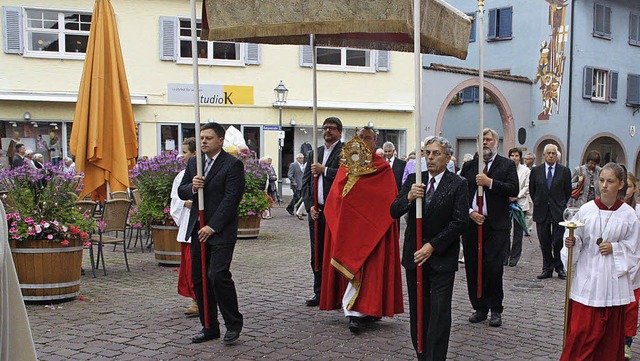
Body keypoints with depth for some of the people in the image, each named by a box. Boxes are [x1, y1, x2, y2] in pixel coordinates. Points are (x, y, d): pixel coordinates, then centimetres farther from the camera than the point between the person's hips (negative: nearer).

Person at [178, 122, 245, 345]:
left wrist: (212, 227, -16)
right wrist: (192, 187, -11)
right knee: (198, 279, 8)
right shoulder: (194, 162, 14)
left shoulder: (233, 164, -7)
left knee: (218, 275, -14)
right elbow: (181, 192, 13)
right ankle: (209, 327, 19)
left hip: (221, 231, -7)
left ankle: (233, 324, 4)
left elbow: (231, 198, -13)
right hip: (198, 229, 7)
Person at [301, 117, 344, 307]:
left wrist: (324, 170, -11)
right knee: (317, 254, 10)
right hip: (316, 211, 6)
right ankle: (319, 293, 20)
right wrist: (310, 205, 2)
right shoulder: (315, 153, 18)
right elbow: (305, 181, 14)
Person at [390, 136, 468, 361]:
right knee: (418, 312, 11)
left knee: (439, 313, -4)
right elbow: (394, 212, -2)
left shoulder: (458, 184, -5)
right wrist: (408, 197, -23)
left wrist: (432, 246, -15)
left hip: (442, 257, -4)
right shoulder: (413, 180, 5)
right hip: (414, 255, 4)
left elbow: (460, 222, -11)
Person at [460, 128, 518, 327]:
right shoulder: (469, 166, 12)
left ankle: (496, 309, 9)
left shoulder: (507, 165, 5)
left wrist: (490, 182, -15)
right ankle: (479, 307, 17)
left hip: (496, 224, -3)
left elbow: (514, 190, -8)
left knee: (493, 267, -6)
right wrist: (469, 212, -6)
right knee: (472, 267, 5)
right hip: (471, 222, 3)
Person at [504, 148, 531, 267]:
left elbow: (527, 187, 2)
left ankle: (514, 258, 12)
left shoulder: (525, 170, 4)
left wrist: (517, 196, -10)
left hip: (520, 203, 0)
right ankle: (504, 257, 8)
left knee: (518, 232, 4)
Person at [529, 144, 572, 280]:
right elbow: (532, 190, 13)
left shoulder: (564, 171, 1)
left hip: (558, 211, -2)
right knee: (544, 242, 6)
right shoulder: (536, 170, 5)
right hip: (541, 211, 2)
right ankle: (547, 268, 14)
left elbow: (568, 191, 8)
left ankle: (560, 268, 14)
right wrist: (538, 203, 11)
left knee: (558, 242, -1)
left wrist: (560, 205, 9)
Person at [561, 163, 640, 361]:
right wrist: (571, 243, -17)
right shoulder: (586, 210, -2)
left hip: (613, 278, 1)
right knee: (581, 330, -2)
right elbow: (576, 240, 3)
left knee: (611, 331, 8)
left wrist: (615, 247, -12)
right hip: (587, 277, 0)